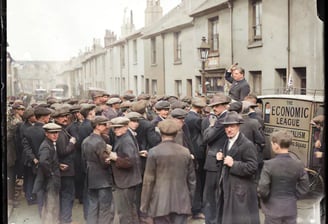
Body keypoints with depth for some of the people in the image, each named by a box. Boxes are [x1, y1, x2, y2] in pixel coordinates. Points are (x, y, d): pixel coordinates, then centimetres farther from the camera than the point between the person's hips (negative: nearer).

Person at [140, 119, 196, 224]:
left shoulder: (154, 152, -7)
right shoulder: (185, 152, 3)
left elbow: (148, 180, -6)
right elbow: (192, 179, 9)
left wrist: (144, 204, 2)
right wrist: (190, 200, 20)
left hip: (161, 203, -2)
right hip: (182, 203, 3)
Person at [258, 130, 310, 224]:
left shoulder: (269, 164, -18)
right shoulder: (298, 164, -7)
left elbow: (262, 189, -16)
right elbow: (304, 188, -1)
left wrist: (265, 199, 3)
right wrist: (293, 197, 11)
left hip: (273, 209, -3)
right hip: (291, 209, 3)